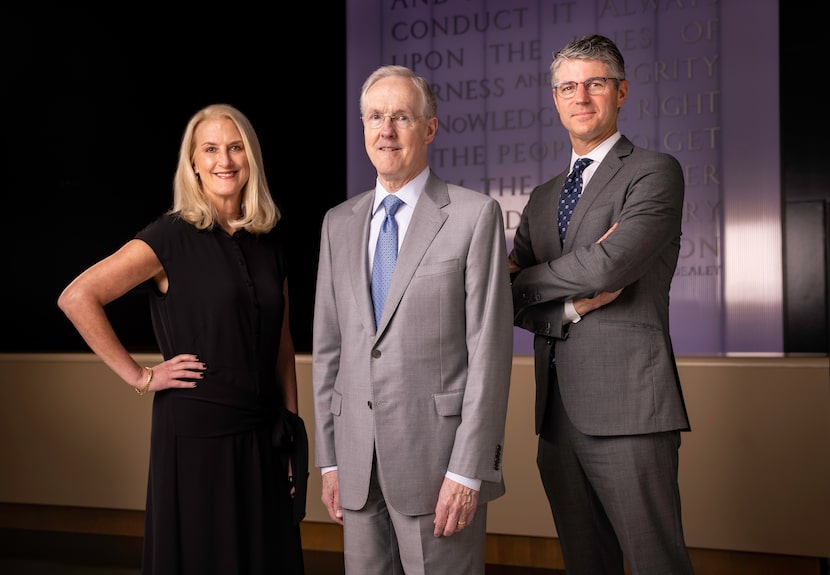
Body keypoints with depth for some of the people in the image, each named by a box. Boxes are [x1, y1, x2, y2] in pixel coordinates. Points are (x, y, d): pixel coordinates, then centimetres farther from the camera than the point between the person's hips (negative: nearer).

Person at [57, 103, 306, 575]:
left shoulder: (268, 242, 9)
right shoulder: (173, 236, -9)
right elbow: (77, 298, -16)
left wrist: (293, 429, 8)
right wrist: (139, 376, -13)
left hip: (262, 434, 5)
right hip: (196, 430, -5)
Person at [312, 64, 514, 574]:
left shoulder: (475, 215, -4)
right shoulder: (339, 223, 12)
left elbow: (490, 348, -9)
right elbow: (328, 346, 14)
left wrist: (468, 470, -13)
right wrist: (329, 459, 10)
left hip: (438, 457, -4)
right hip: (358, 462, 5)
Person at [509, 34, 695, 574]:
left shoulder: (655, 172, -2)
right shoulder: (543, 198, 19)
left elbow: (609, 265, -17)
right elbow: (510, 302, 11)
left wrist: (527, 282, -1)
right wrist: (572, 306, -10)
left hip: (627, 409, -6)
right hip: (558, 414, 7)